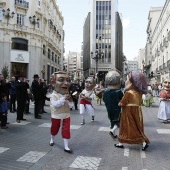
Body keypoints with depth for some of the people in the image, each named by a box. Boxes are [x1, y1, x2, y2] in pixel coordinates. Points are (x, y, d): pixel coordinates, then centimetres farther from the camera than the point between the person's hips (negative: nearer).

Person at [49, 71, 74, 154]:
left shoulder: (67, 95, -2)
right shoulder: (54, 95, -18)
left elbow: (71, 105, 0)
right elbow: (55, 105, -31)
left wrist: (70, 100, -22)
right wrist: (63, 99, -37)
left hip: (66, 115, 3)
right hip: (56, 116, -3)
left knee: (66, 130, -3)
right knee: (54, 129, 18)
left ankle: (66, 147, 5)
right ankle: (52, 140, 48)